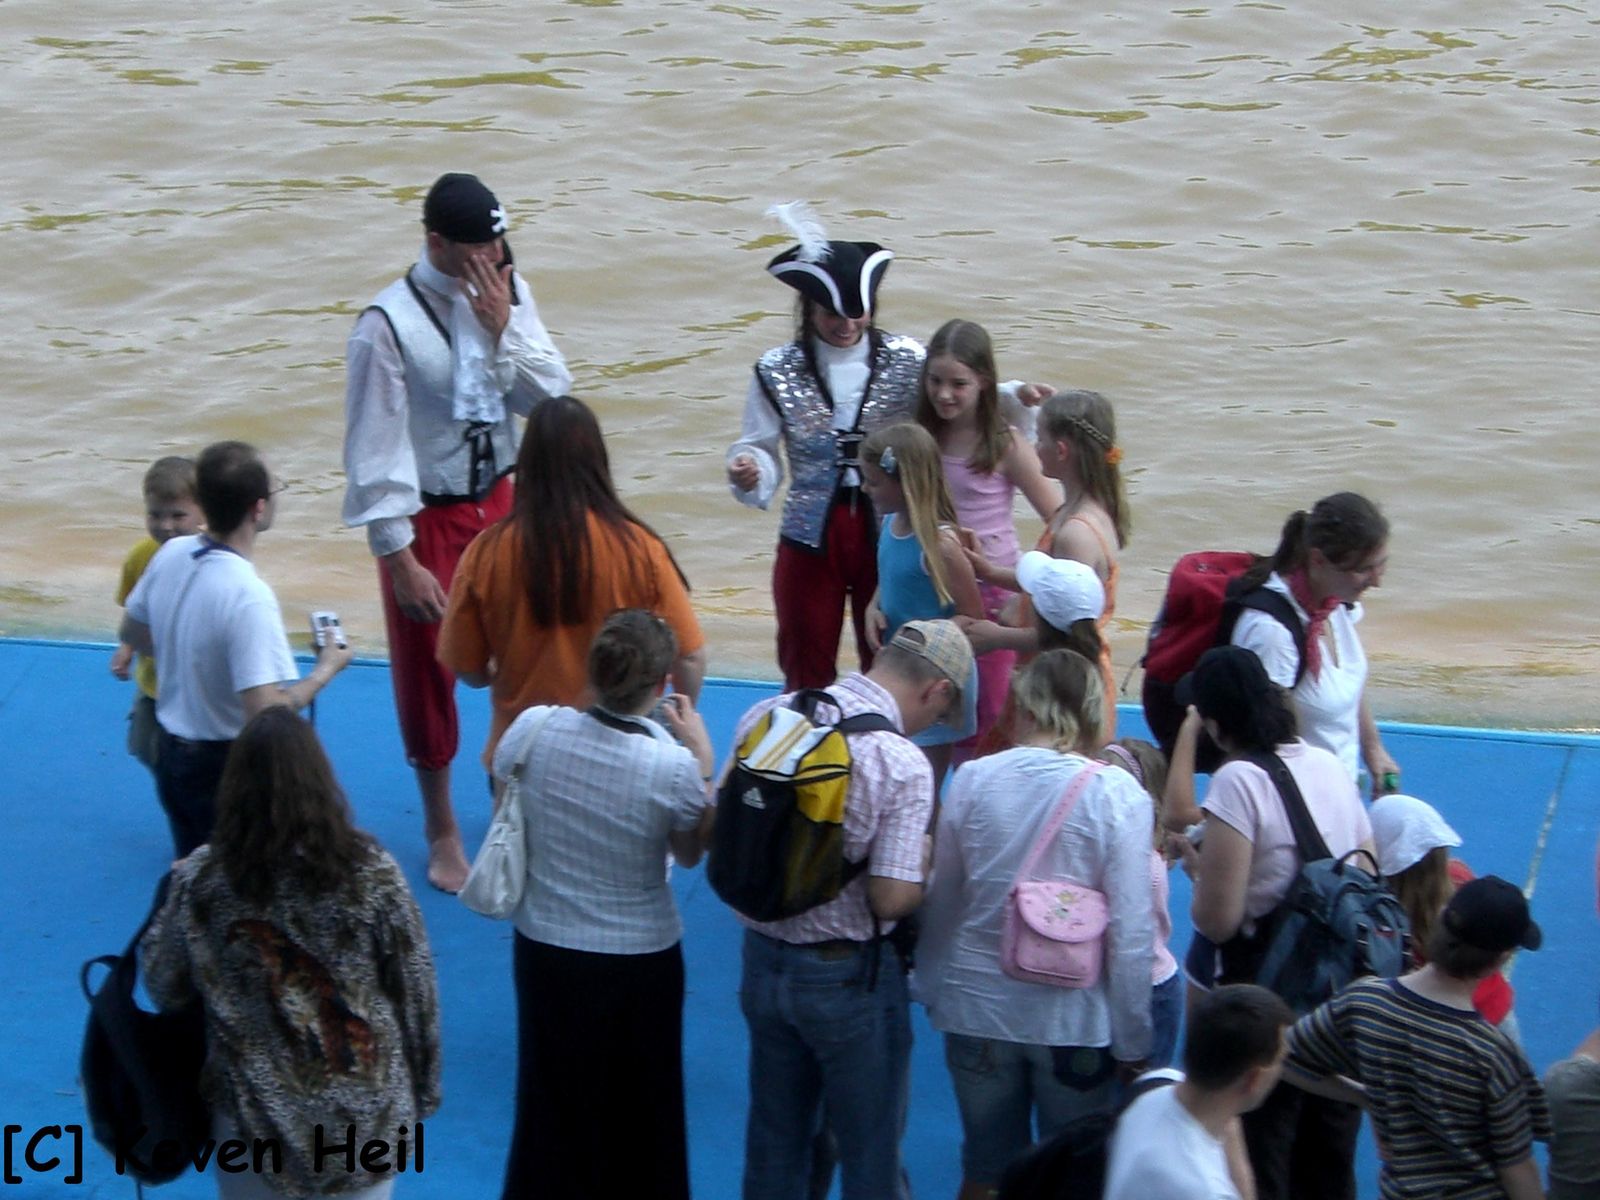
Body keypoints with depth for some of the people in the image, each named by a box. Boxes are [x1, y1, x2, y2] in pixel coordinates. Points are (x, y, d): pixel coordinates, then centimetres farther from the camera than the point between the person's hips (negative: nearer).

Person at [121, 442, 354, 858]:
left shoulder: (171, 555, -5)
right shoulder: (249, 597, -28)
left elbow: (132, 633, 13)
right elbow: (266, 712, -30)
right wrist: (325, 670, -15)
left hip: (170, 751, 7)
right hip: (227, 767, -7)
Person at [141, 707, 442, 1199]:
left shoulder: (202, 878, -11)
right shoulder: (371, 870, -12)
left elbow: (165, 988, -1)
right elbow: (415, 989, -5)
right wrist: (420, 1092, 8)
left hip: (254, 1117, 1)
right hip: (366, 1116, 0)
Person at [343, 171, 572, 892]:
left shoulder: (508, 296, -4)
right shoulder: (389, 324, -21)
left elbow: (550, 396, -7)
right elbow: (374, 452, -17)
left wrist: (503, 329, -21)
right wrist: (400, 560, -16)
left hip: (499, 501, 5)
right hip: (427, 518, -5)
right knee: (428, 673, 8)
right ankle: (441, 831, 26)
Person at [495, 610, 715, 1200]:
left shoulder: (534, 729, -18)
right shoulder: (674, 767, -25)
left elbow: (503, 797, 4)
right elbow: (690, 853, -5)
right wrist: (702, 755, 0)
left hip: (546, 951, 3)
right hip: (642, 961, -2)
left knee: (554, 1109, 21)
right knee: (643, 1111, 20)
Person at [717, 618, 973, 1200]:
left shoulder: (765, 717, -5)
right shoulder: (903, 765, -22)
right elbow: (892, 899, -23)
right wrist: (925, 861, -3)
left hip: (762, 958, 6)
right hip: (848, 977, -5)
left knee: (774, 1142, 22)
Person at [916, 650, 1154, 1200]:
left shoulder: (972, 779, -7)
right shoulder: (1116, 794, -13)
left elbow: (940, 901, 3)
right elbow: (1130, 931, -13)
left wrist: (932, 990, 19)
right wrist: (1133, 1041, -3)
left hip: (978, 1009, 2)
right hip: (1077, 1019, -2)